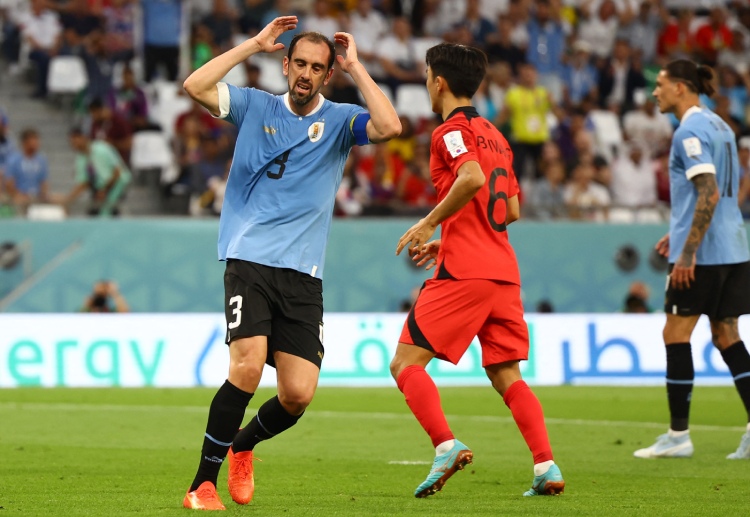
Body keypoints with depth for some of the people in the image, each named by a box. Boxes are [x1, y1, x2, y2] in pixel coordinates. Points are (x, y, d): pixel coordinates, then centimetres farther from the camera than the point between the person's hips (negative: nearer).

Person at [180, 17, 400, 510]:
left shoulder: (340, 120, 7)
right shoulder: (255, 106, 7)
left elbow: (390, 127, -13)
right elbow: (195, 86, -8)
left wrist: (355, 66, -6)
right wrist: (254, 44, -4)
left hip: (303, 275, 2)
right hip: (249, 261, -2)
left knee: (298, 394, -6)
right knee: (248, 365, -22)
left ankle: (242, 448, 27)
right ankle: (203, 483, -10)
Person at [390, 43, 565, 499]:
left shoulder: (452, 131, -4)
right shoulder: (495, 136, 21)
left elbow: (472, 178, -24)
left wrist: (429, 224, -14)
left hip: (462, 273, -8)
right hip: (504, 272, 8)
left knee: (406, 363, -2)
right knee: (507, 376, 10)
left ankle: (447, 447, -20)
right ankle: (547, 466, -4)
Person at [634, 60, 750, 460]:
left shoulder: (690, 131, -13)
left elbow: (709, 194, -22)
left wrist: (688, 250, -23)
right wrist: (680, 233, 27)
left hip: (702, 252, -9)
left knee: (675, 334, -2)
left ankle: (678, 435, 0)